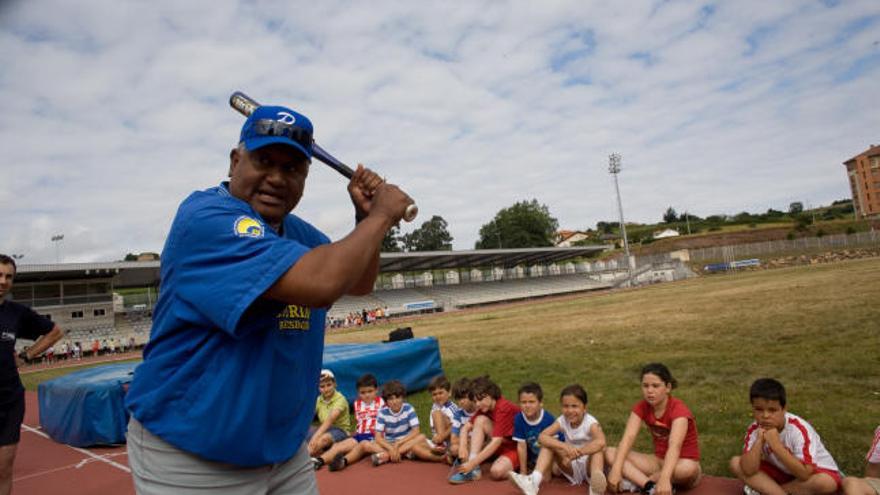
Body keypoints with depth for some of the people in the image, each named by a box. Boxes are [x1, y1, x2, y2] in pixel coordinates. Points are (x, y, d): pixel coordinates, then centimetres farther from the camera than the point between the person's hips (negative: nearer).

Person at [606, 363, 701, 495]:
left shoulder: (679, 409, -21)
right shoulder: (641, 407, -7)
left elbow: (674, 446, -38)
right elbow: (628, 437, -21)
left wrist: (664, 478, -54)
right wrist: (616, 469, -36)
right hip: (659, 461, 4)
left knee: (689, 468, -41)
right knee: (610, 453, -15)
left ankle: (636, 480, -24)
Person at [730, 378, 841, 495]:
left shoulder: (799, 429, -27)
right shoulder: (754, 429, -17)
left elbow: (805, 474, -33)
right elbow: (749, 471, -25)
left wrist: (776, 445, -39)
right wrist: (759, 441, -35)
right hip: (781, 472, 2)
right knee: (735, 463, -17)